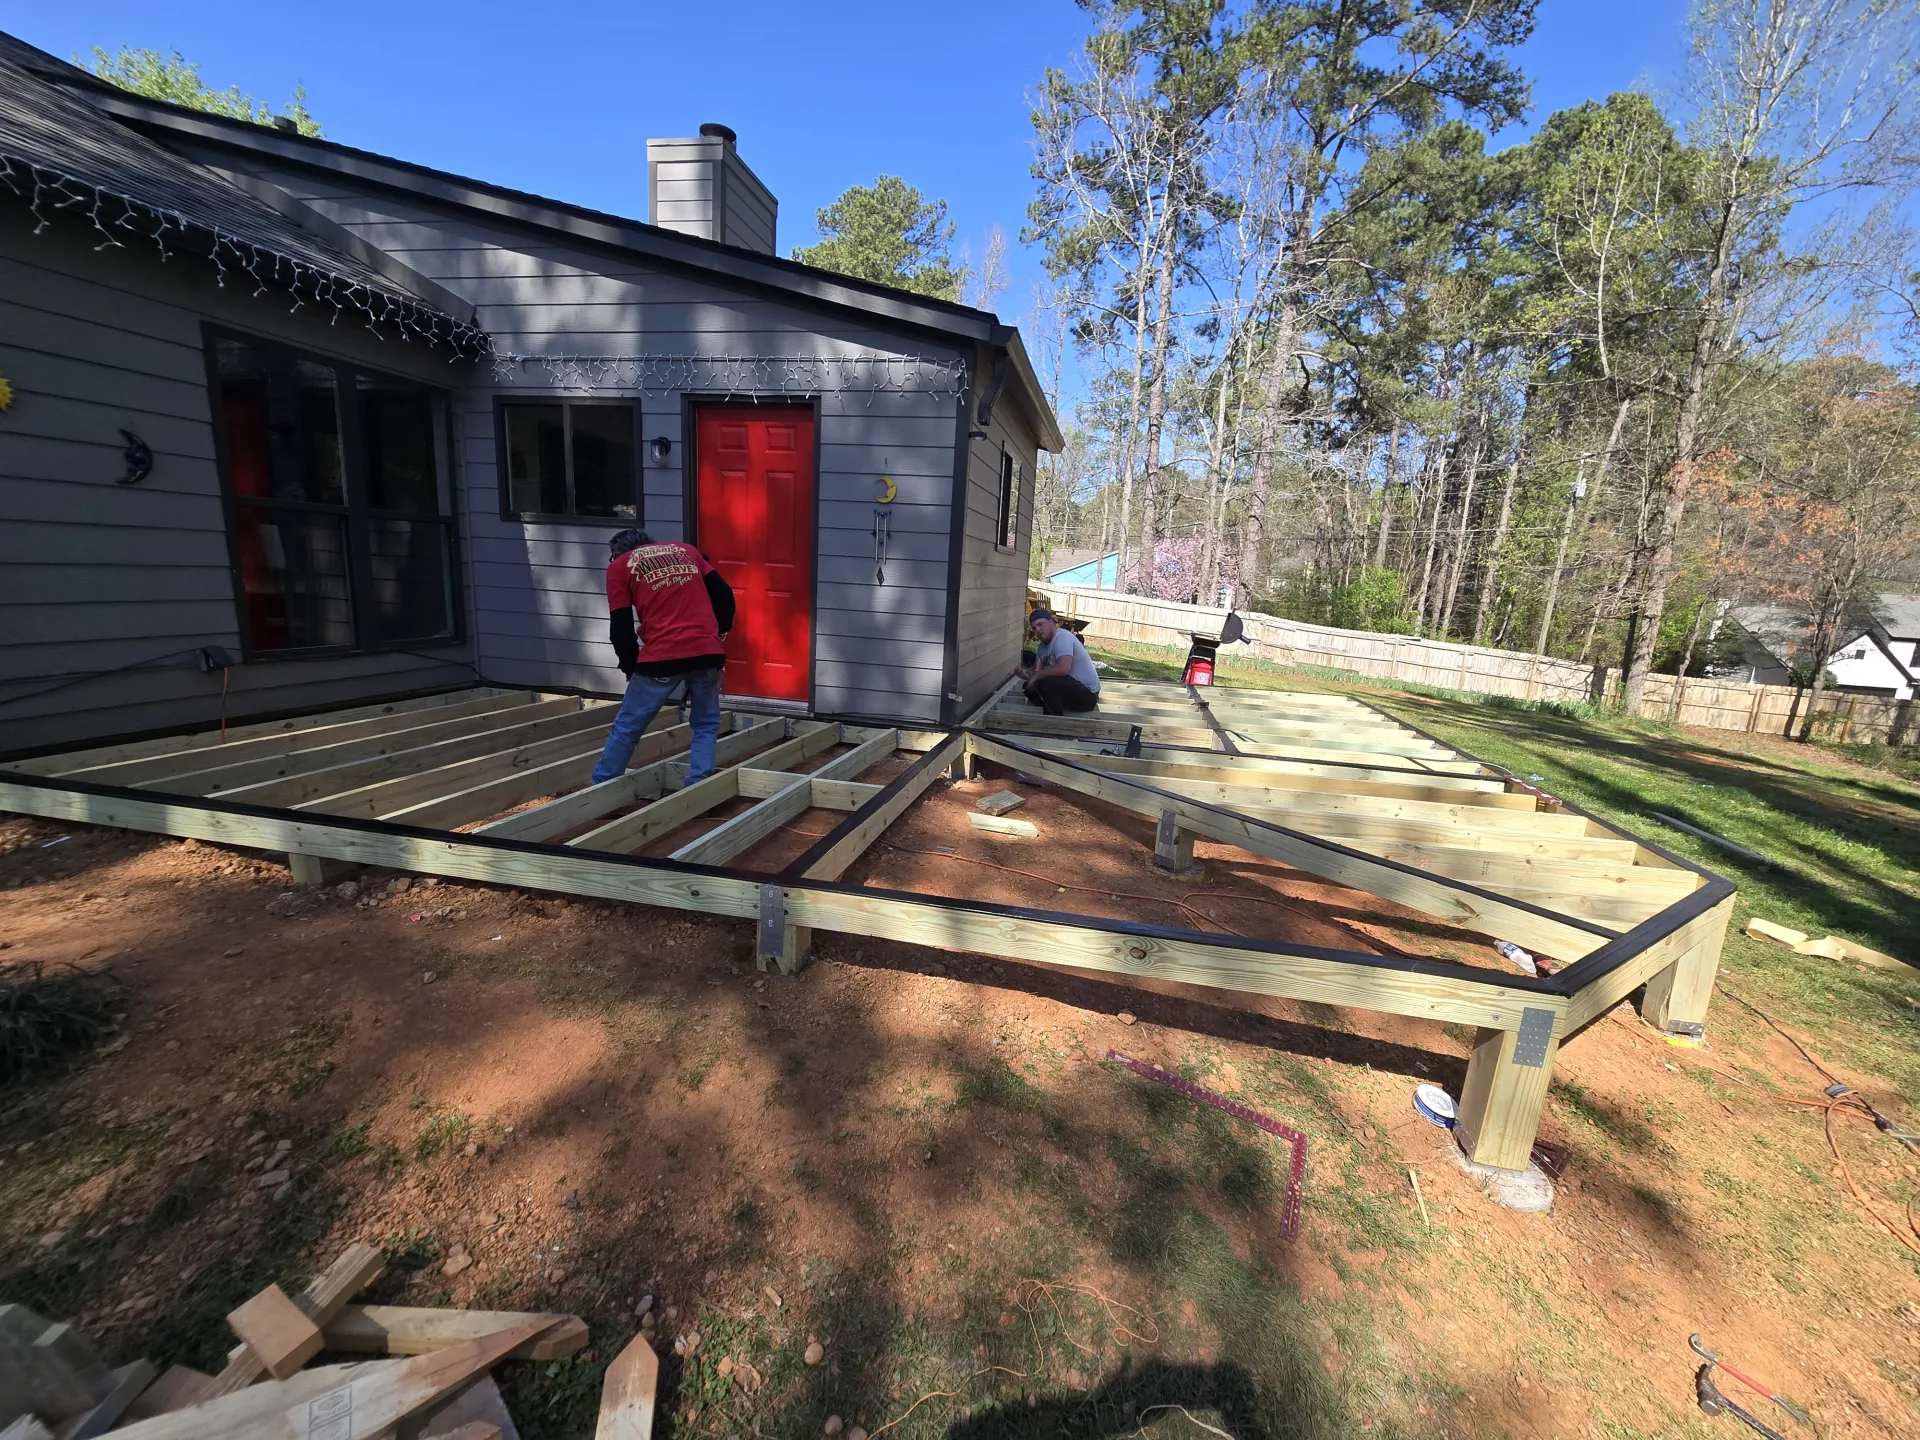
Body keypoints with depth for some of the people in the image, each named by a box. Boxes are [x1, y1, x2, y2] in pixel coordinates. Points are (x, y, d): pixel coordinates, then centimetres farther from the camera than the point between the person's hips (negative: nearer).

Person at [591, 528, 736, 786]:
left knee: (627, 728, 13)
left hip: (662, 657, -2)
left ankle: (599, 788, 26)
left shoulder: (619, 565, 12)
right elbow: (724, 595, 15)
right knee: (706, 725, 17)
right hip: (706, 652, 3)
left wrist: (630, 666, 18)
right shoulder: (685, 550, 22)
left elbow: (620, 628, 6)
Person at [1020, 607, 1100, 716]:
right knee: (1030, 687, 9)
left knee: (1048, 683, -31)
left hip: (1087, 694, -10)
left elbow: (1063, 668, -36)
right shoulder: (1043, 644, 9)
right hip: (1071, 690, 10)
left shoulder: (1062, 637, -21)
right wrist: (1025, 673, -12)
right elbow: (1037, 670, 12)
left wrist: (1037, 675, -22)